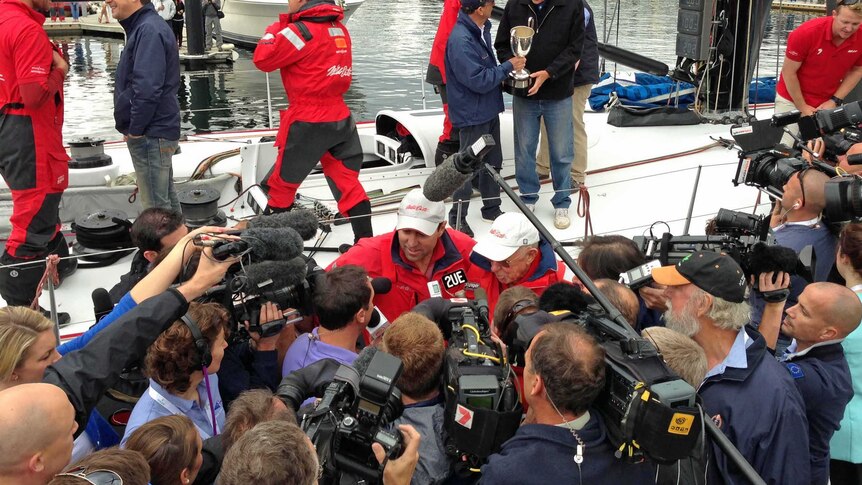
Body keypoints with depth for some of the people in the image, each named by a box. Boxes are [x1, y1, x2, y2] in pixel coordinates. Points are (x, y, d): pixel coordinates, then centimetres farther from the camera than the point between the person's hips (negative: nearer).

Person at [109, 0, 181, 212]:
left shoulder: (148, 30, -17)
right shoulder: (145, 27, 14)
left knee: (156, 208, -4)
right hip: (156, 131, 10)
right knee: (166, 199, 18)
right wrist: (135, 128, 15)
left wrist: (135, 129, -17)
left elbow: (147, 88, -25)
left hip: (150, 134, -10)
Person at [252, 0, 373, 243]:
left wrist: (273, 30, 4)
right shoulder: (339, 29, 9)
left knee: (283, 181, 9)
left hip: (308, 122, -6)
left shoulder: (301, 30, -14)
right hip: (340, 119, 7)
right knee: (347, 182, 9)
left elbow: (263, 59, -12)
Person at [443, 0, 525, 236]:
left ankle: (492, 208, 35)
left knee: (493, 162, 19)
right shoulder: (461, 40, -26)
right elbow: (478, 81, -26)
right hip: (472, 115, -9)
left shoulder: (481, 30, 4)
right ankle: (457, 219, 17)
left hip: (488, 111, 9)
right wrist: (508, 66, -18)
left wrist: (506, 73, 4)